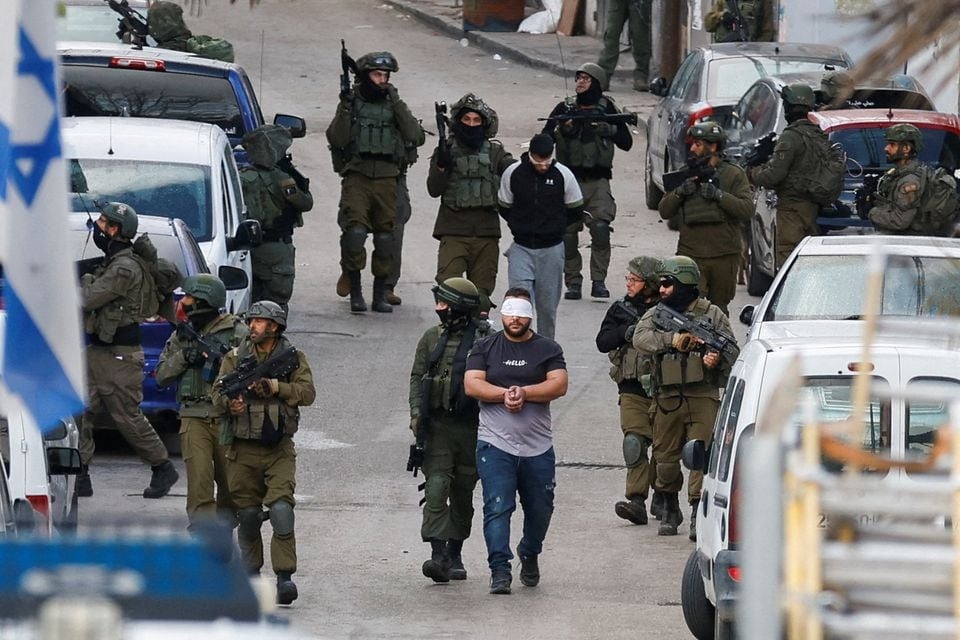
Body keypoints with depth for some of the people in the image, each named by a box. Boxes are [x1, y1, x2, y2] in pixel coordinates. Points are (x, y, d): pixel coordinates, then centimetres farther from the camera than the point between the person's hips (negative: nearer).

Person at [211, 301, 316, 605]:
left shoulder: (294, 358, 4)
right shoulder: (235, 357, 6)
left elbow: (307, 393, -6)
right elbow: (218, 391, 0)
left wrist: (275, 387, -20)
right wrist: (230, 401, -23)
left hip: (279, 449, -2)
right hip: (243, 449, 2)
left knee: (281, 509, -16)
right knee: (247, 514, 7)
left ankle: (284, 576, -16)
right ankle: (251, 574, 24)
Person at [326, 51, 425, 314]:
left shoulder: (393, 105, 11)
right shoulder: (351, 102, 7)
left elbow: (416, 137, -1)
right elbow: (336, 139, -4)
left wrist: (397, 105, -6)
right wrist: (346, 107, -13)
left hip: (386, 179, 2)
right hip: (356, 176, -2)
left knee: (385, 236, 6)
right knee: (354, 231, -17)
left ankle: (381, 294, 16)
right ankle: (355, 291, -9)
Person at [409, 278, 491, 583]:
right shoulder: (432, 338, 7)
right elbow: (417, 377, 10)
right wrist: (416, 413, -3)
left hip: (471, 427, -1)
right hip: (438, 425, 1)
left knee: (463, 495, 10)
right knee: (436, 489, -12)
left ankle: (454, 556, 24)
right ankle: (438, 555, -19)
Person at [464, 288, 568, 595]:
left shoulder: (547, 349, 7)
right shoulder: (485, 348, 8)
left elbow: (559, 385, -6)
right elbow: (472, 385, -3)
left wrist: (524, 392, -17)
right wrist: (506, 394, -16)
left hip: (538, 446, 1)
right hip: (495, 444, -1)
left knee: (540, 509, 12)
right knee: (497, 508, -13)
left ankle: (529, 553, 40)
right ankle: (500, 570, -14)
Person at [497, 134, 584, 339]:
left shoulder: (563, 175, -7)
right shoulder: (513, 174, -6)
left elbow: (576, 212, 5)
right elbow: (504, 208, 8)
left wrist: (553, 227, 4)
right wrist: (522, 227, 1)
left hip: (551, 249, 0)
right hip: (521, 248, 0)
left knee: (547, 305, 7)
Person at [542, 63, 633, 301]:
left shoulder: (607, 109, 8)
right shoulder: (565, 109, 9)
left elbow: (626, 143, 8)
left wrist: (610, 130, -9)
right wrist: (561, 130, -15)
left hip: (598, 181, -1)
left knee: (601, 228, -17)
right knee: (567, 235, -2)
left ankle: (598, 281, -10)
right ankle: (573, 283, 9)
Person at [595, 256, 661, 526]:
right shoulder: (621, 309, 9)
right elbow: (603, 342, 1)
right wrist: (629, 332, -13)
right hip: (632, 390, 0)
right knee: (635, 443, -14)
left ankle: (661, 499, 22)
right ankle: (636, 501, -20)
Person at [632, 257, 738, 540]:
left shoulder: (711, 314, 6)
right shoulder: (656, 315, 9)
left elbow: (733, 350, 7)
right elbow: (640, 339, -11)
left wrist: (718, 359, -15)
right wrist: (673, 339, -25)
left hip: (703, 397, -2)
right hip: (667, 400, 2)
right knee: (666, 459, 7)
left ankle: (698, 514, -7)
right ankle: (670, 510, 27)